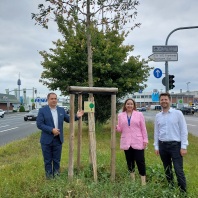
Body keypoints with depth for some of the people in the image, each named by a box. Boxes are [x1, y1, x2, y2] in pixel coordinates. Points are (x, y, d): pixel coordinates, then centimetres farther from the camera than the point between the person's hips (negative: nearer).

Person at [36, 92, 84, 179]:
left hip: (58, 139, 3)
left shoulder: (61, 110, 6)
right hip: (47, 140, -3)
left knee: (57, 160, 13)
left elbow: (68, 119, 15)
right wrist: (51, 130, -20)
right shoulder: (42, 110, -7)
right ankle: (49, 176, 24)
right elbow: (39, 124, -13)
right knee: (48, 160, 10)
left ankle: (56, 175, 28)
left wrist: (77, 116, -1)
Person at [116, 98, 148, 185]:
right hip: (126, 143, 2)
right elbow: (120, 129, 8)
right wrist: (116, 127, -14)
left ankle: (143, 182, 6)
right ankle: (133, 180, 25)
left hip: (137, 142, -2)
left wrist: (145, 140, -3)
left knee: (140, 161, -2)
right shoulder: (120, 115, 7)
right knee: (129, 161, 11)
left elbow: (143, 128, 2)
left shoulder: (139, 114, 3)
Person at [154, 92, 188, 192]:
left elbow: (184, 130, -5)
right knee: (167, 170, 14)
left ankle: (183, 192, 7)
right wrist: (156, 146, 9)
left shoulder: (177, 113, -4)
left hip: (175, 145, -4)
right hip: (163, 145, 4)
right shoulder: (158, 116, 7)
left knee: (179, 170, -5)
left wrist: (183, 146, -9)